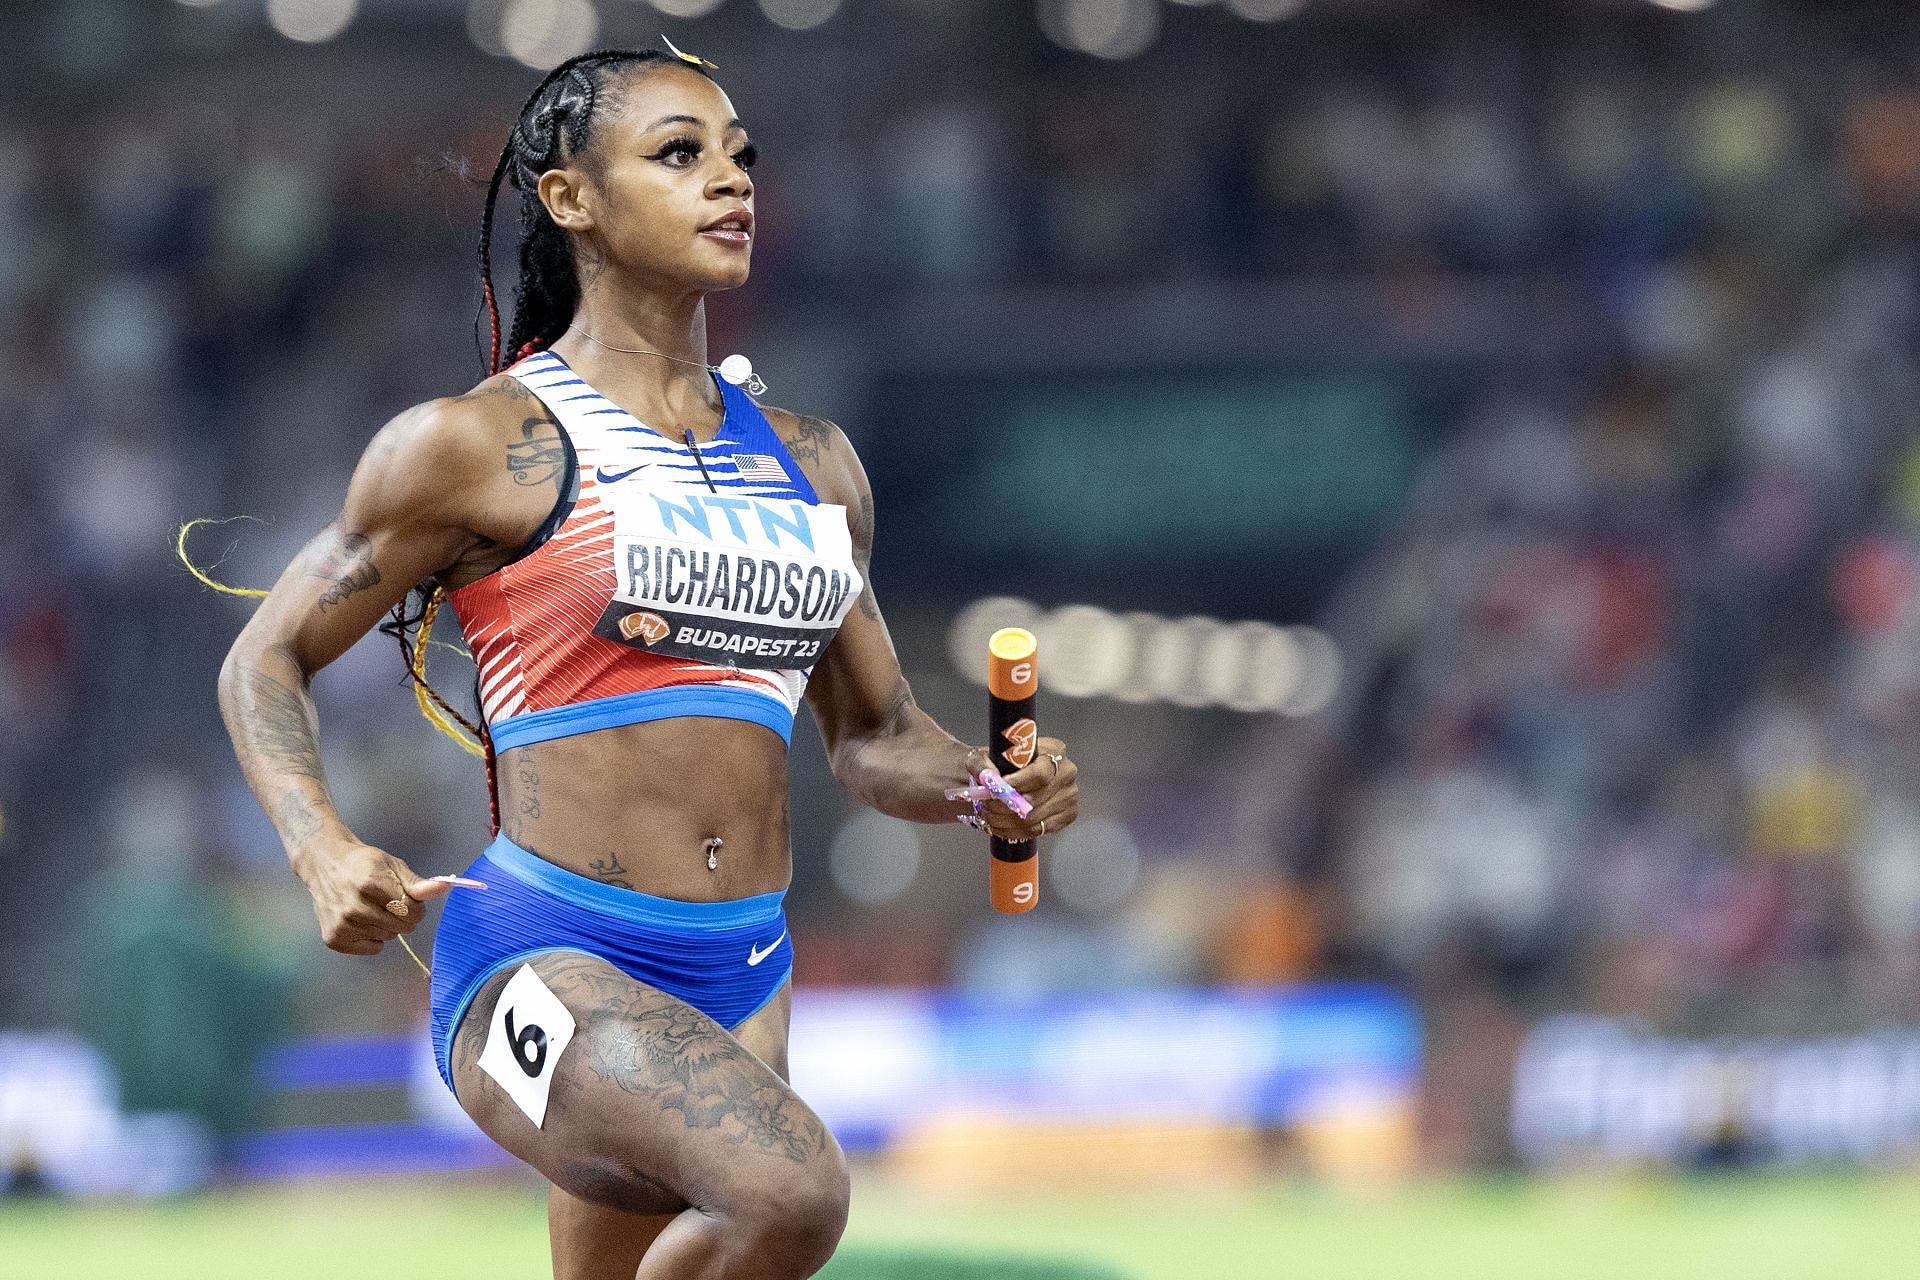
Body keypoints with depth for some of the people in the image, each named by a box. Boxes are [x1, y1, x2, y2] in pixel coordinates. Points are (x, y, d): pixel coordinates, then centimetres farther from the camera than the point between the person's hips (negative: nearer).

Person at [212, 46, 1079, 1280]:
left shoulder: (811, 461, 15)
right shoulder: (480, 445, -2)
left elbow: (875, 738, 23)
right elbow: (267, 663, 5)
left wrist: (984, 790, 0)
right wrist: (327, 856, -14)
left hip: (738, 980, 7)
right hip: (547, 967, -7)